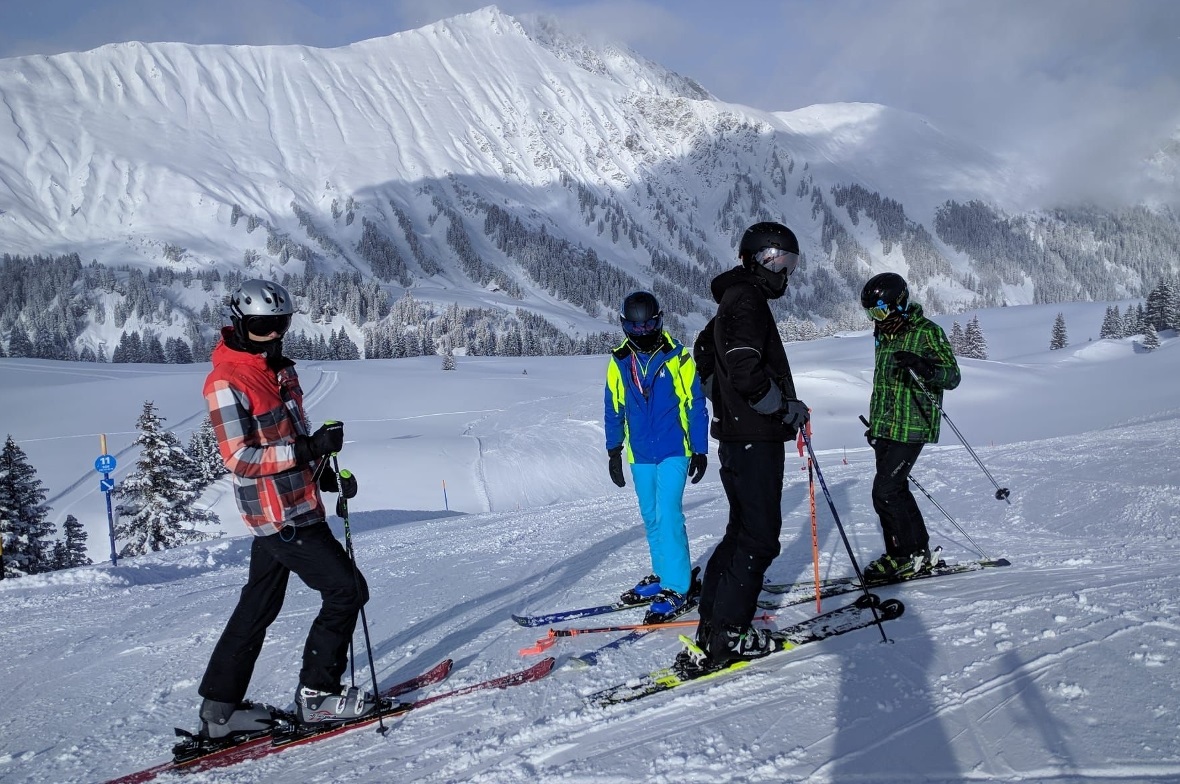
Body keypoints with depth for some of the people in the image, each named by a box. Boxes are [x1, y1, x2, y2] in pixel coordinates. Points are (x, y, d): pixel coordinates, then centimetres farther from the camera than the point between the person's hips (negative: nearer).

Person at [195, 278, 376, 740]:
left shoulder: (281, 370, 12)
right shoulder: (226, 383, -16)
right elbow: (240, 458, -20)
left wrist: (326, 472, 8)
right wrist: (308, 449, -29)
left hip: (295, 507, 9)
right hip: (280, 515, -9)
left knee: (258, 606, 14)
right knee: (346, 589, -5)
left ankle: (219, 708, 24)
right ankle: (316, 694, 7)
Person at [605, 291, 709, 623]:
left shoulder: (678, 357, -7)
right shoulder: (619, 362, 2)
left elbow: (696, 406, -3)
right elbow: (614, 411, 11)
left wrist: (700, 450, -3)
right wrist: (614, 452, 11)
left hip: (674, 452, -4)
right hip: (640, 456, 4)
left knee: (668, 516, -12)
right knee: (651, 519, 11)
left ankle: (678, 590, -7)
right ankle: (662, 577, 26)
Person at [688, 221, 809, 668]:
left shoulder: (734, 301, 19)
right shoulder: (747, 299, -14)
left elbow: (704, 355, 31)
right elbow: (746, 370, -25)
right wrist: (787, 407, -13)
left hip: (736, 434, 10)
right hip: (755, 439, -10)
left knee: (742, 530, 17)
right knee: (760, 537, -6)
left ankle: (713, 619, 21)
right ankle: (728, 635, -2)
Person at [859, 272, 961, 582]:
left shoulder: (927, 332, -9)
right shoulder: (884, 336, 15)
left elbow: (953, 377, -13)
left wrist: (923, 366, -33)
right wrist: (875, 424, 26)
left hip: (911, 428, -8)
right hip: (885, 429, 8)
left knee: (885, 492, -11)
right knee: (896, 489, 9)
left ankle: (904, 556, 1)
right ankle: (920, 551, 19)